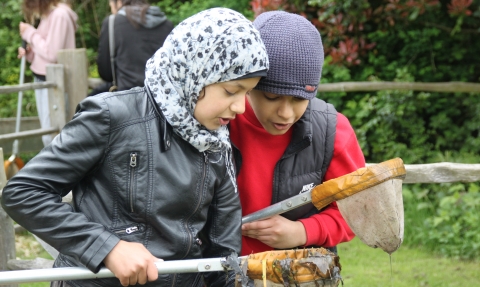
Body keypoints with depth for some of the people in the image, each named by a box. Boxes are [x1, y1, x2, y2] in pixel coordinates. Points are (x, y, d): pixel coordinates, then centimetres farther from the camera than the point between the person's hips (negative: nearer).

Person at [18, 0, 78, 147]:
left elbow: (52, 54, -22)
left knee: (51, 136, -9)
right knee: (47, 135, 13)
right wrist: (30, 53, -1)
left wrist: (30, 34, -12)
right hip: (41, 79, 9)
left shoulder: (59, 15, -17)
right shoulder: (48, 14, 11)